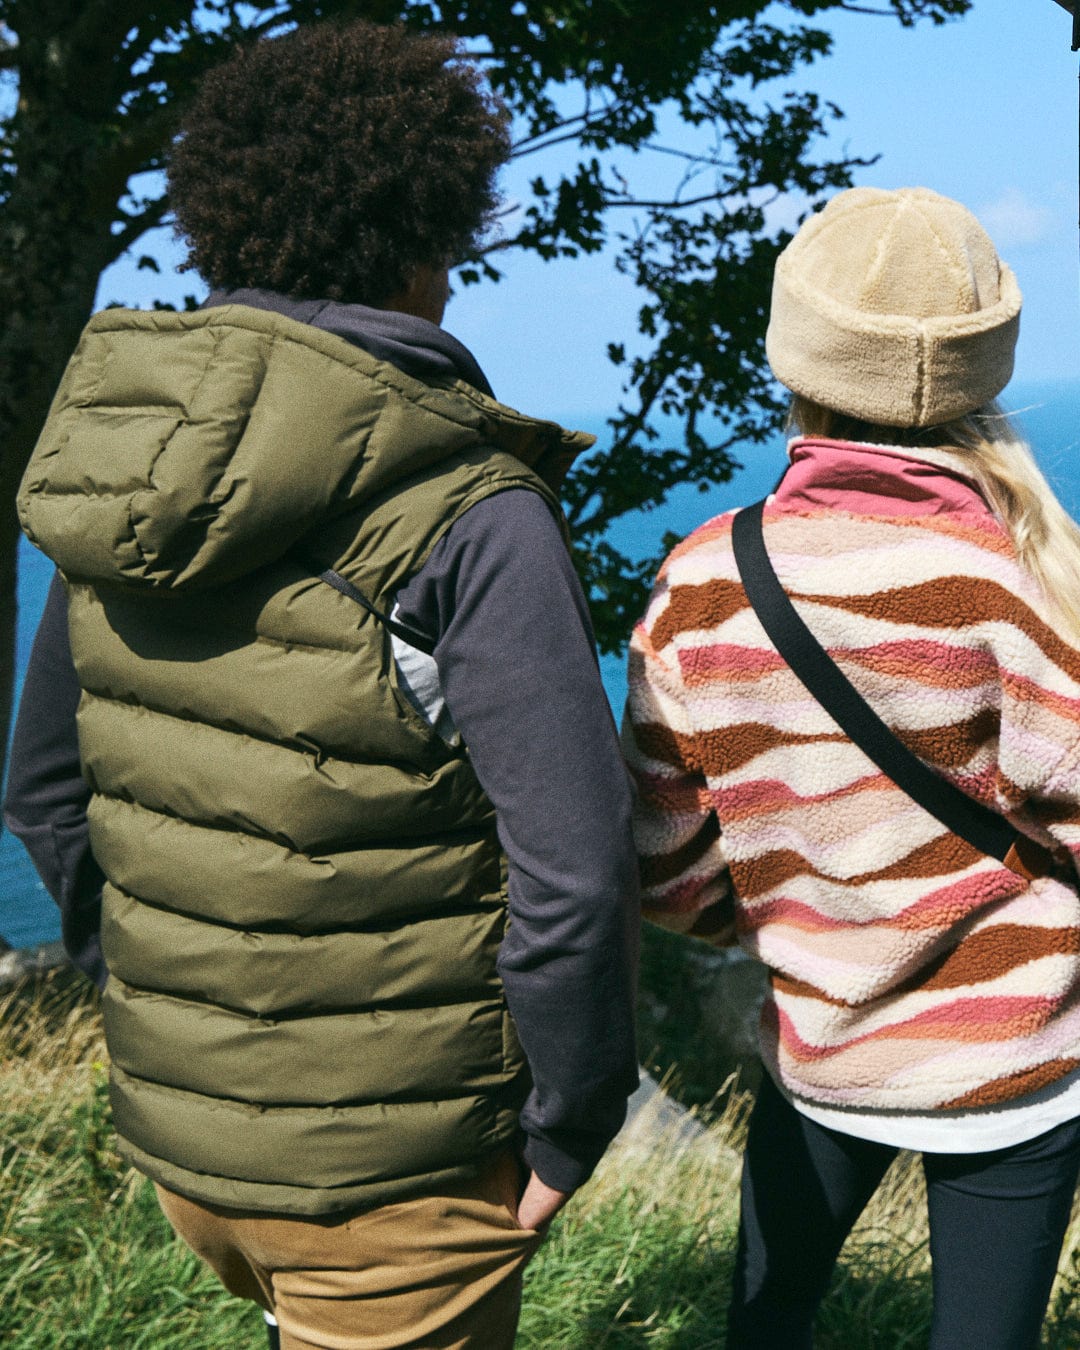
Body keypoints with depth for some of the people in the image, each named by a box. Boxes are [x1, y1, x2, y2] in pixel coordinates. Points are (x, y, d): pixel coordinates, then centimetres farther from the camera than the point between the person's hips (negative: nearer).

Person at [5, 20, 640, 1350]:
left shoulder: (120, 474, -1)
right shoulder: (471, 516, -21)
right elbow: (573, 873, -24)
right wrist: (566, 1129, -8)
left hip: (174, 1129, 6)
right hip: (393, 1174, -6)